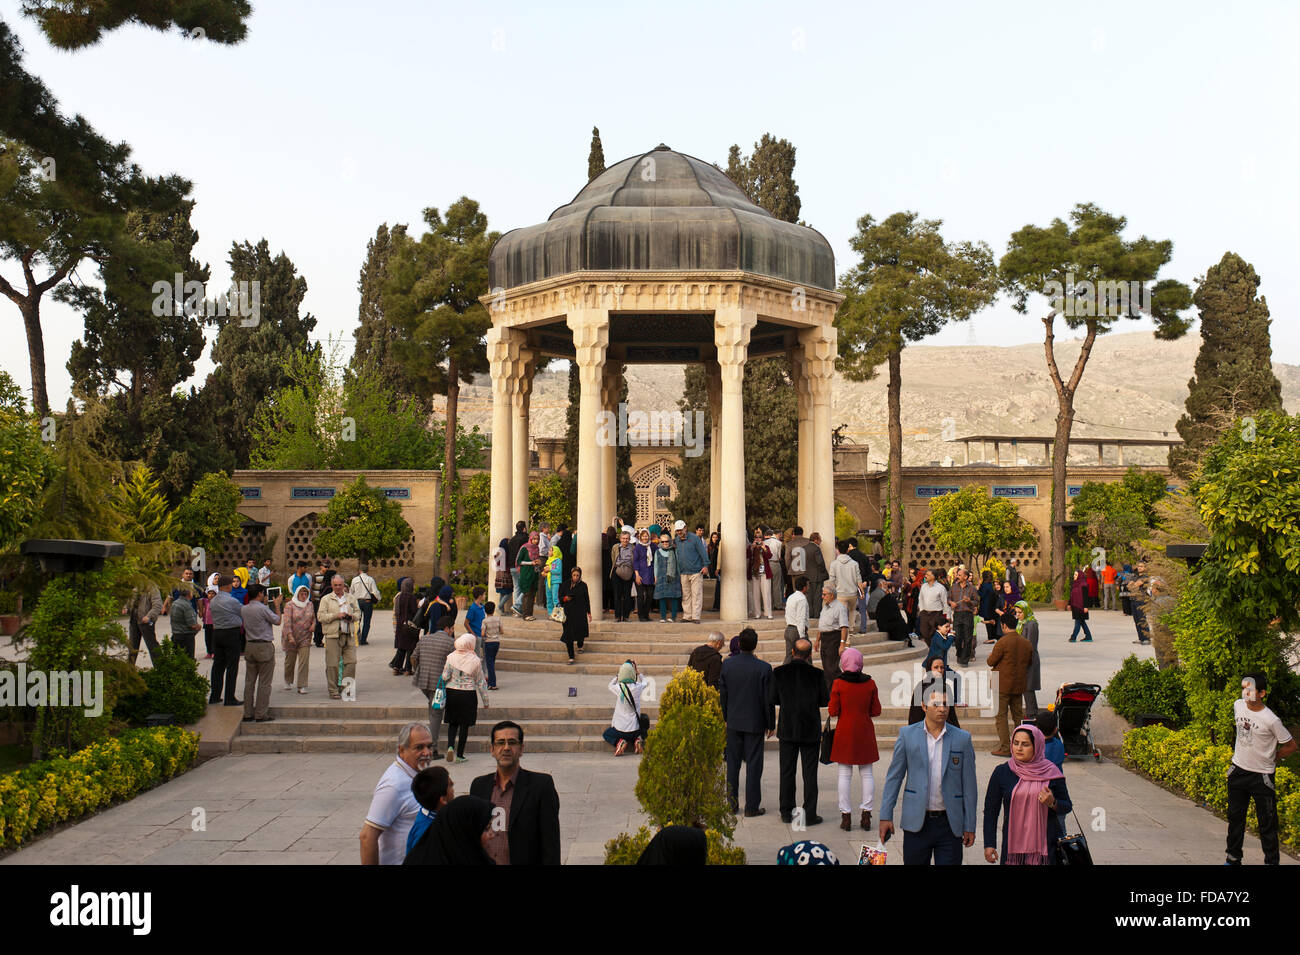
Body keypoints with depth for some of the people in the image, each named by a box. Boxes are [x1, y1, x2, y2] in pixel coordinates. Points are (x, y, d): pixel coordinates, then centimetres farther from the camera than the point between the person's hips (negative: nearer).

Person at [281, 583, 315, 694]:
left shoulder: (310, 605, 8)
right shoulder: (290, 605, -6)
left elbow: (313, 618, 21)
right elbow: (287, 622, -13)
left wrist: (313, 624, -2)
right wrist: (290, 636, -21)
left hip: (305, 638, 2)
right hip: (291, 638, -2)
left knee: (304, 662, -8)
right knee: (290, 660, 10)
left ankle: (302, 686, -7)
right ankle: (288, 682, 33)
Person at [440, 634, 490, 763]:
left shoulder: (451, 657, -6)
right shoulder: (475, 660, -9)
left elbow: (445, 677, -9)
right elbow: (480, 682, -3)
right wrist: (485, 701, 6)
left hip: (451, 693, 2)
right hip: (468, 695, -2)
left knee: (453, 723, 15)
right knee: (465, 725, 8)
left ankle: (450, 746, -7)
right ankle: (460, 754, 12)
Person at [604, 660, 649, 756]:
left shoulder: (619, 688, -15)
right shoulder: (637, 688, -13)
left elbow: (610, 685, 10)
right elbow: (644, 683, 12)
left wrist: (617, 674, 19)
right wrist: (637, 671, 20)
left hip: (619, 729, -2)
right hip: (634, 729, 2)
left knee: (607, 734, 27)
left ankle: (619, 741, -4)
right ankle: (636, 740, 2)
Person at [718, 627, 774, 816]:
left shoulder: (727, 664, -4)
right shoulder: (764, 668, -14)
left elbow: (722, 693, 3)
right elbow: (768, 699, -10)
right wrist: (771, 724, 1)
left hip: (733, 722, 3)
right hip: (755, 722, -3)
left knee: (732, 763, 12)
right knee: (753, 764, 5)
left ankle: (732, 804, 18)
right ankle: (752, 806, 8)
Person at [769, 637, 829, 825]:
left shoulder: (779, 673, -7)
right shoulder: (816, 674, -11)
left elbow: (771, 700, -2)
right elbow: (825, 700, -5)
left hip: (787, 730, 1)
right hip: (810, 730, -1)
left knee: (787, 771, 12)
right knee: (810, 773, 6)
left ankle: (787, 812, 18)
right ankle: (810, 815, 8)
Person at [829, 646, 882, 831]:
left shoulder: (838, 683, -10)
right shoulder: (870, 683, -3)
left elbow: (833, 711, -8)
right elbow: (876, 711, 0)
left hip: (844, 732, -2)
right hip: (865, 732, 2)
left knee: (845, 774, 4)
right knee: (866, 773, 10)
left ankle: (846, 816, 5)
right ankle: (866, 815, 11)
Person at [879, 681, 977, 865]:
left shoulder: (962, 738, 2)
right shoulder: (907, 734, 1)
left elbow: (969, 784, 5)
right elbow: (894, 776, 4)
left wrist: (969, 826, 4)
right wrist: (886, 815, 0)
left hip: (950, 823, 0)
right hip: (916, 822, 0)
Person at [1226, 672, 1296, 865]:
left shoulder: (1271, 720, -21)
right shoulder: (1238, 705, -4)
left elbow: (1291, 746, -9)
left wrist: (1270, 757, -2)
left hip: (1262, 777, -5)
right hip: (1238, 771, 6)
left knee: (1267, 823, 1)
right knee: (1235, 817, 14)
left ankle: (1271, 861, 13)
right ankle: (1233, 858, 27)